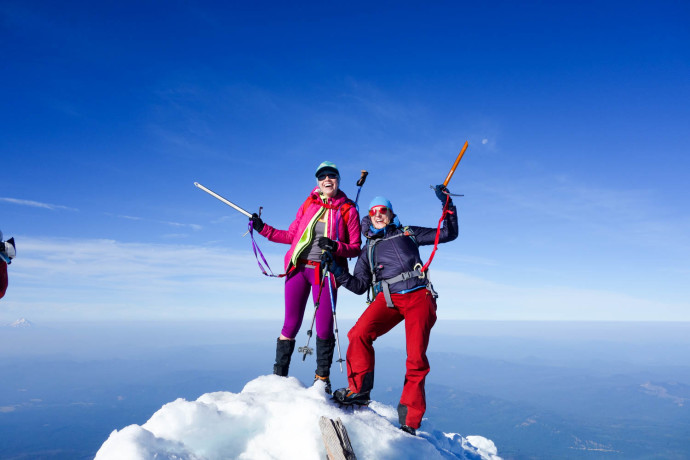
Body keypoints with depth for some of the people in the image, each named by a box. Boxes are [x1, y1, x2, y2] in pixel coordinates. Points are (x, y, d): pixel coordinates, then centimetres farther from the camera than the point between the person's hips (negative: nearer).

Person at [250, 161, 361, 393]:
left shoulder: (348, 210, 3)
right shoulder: (309, 204, 11)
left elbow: (356, 248, 1)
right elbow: (291, 235, 17)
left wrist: (335, 247, -17)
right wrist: (263, 229, 11)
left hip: (325, 272, -2)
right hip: (298, 268, 2)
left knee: (324, 328, -1)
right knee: (291, 325, 2)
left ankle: (322, 378, 17)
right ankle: (278, 375, 14)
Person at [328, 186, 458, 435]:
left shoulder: (408, 234, 19)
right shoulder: (369, 249, 24)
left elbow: (448, 233, 19)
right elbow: (359, 286, 18)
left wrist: (447, 204, 8)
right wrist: (338, 272, 4)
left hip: (419, 296, -1)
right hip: (387, 298, 2)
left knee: (416, 359, -10)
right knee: (359, 334, -26)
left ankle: (409, 422, 2)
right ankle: (358, 391, -8)